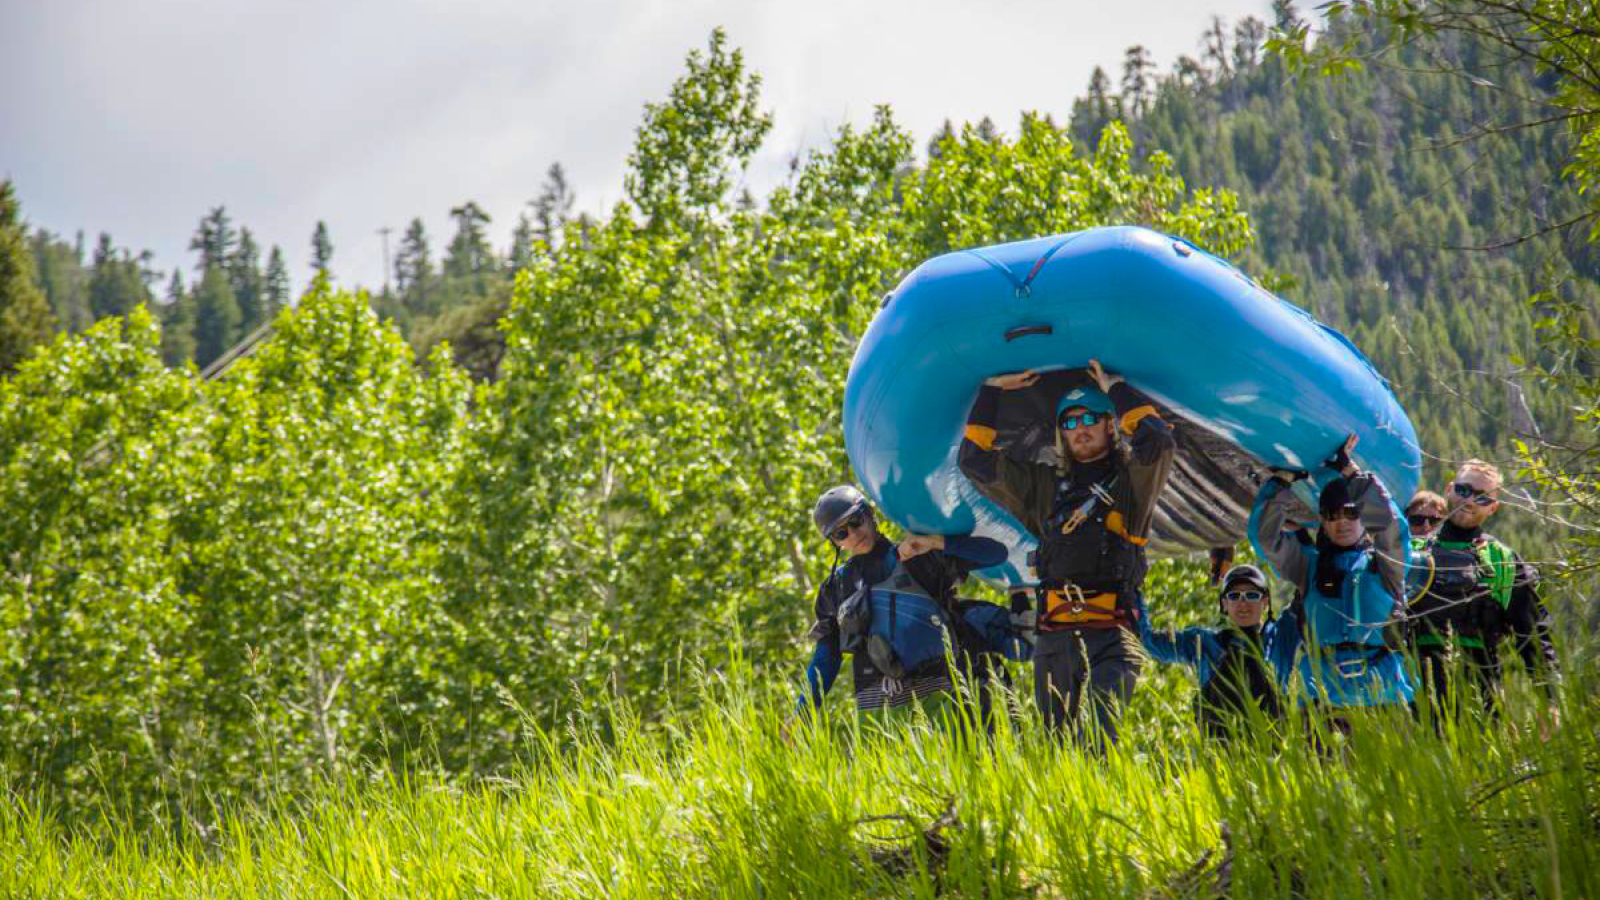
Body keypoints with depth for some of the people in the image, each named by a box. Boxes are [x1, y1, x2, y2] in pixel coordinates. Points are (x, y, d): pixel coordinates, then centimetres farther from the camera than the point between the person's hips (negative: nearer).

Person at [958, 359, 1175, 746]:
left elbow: (1160, 443, -8)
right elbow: (975, 460, 25)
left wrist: (1116, 389, 3)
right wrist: (993, 389, 21)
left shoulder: (1130, 481, 12)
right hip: (1054, 637, 4)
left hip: (1112, 636, -4)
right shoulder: (1045, 486, 23)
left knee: (1103, 732, -25)